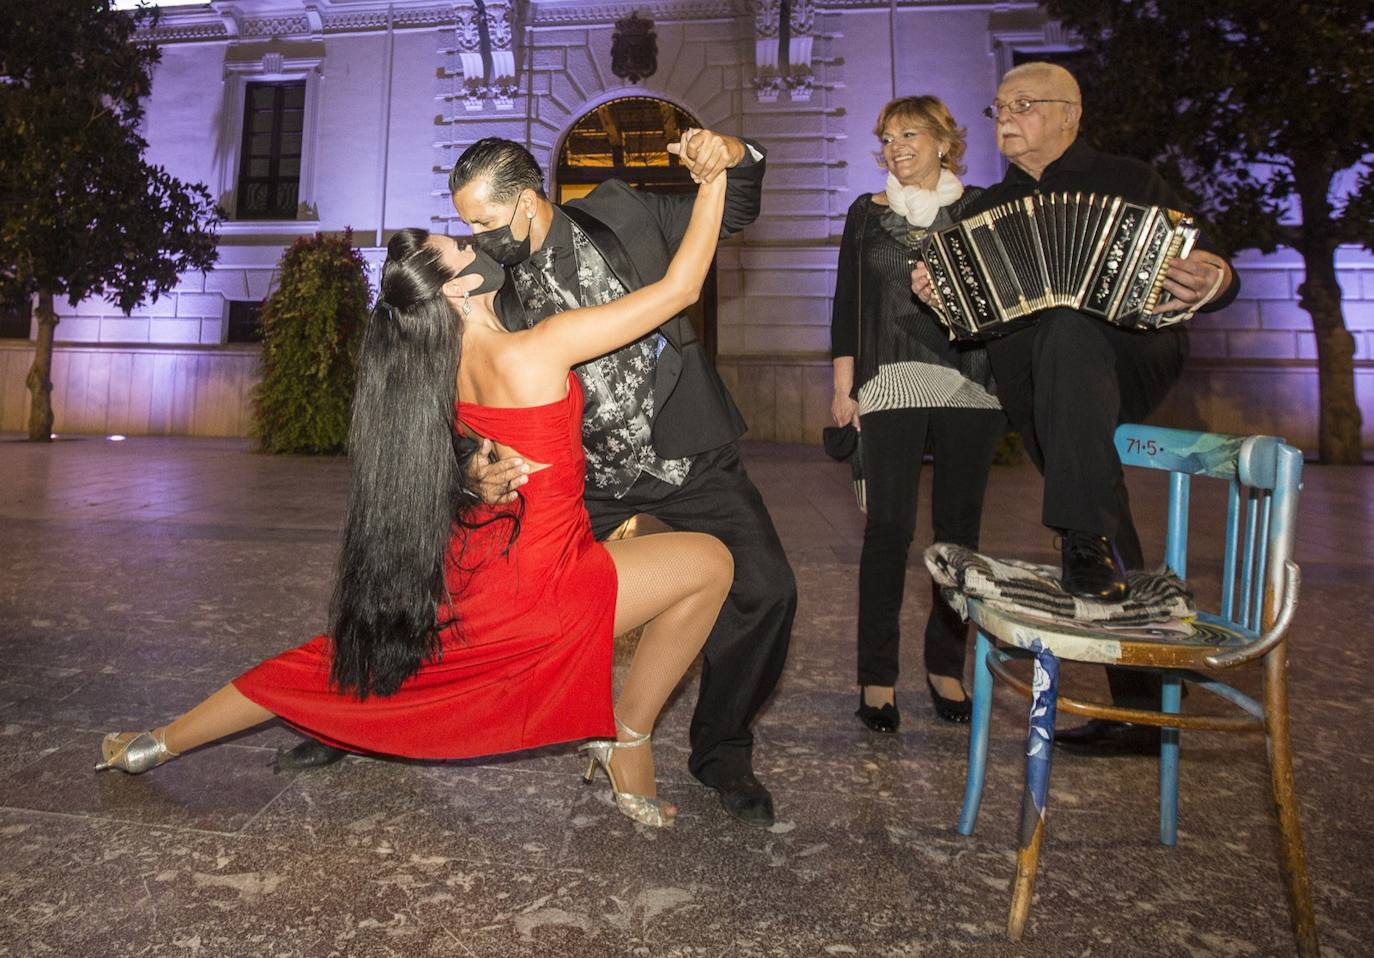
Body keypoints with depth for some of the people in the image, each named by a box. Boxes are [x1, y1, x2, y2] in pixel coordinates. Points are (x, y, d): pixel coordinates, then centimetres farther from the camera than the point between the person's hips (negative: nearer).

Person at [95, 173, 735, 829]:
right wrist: (715, 176, -6)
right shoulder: (533, 352, -21)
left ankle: (158, 745, 40)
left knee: (349, 658, 26)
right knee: (708, 561, 2)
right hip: (536, 593, -7)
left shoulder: (448, 360, 0)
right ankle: (627, 740, 9)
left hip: (467, 572, 7)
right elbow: (680, 287, -15)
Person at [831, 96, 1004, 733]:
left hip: (970, 387, 1)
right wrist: (843, 386, 2)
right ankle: (877, 676, 2)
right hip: (891, 387, -1)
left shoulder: (981, 207, 12)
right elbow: (847, 302, 9)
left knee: (958, 525, 4)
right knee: (888, 527, -6)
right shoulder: (867, 213, 13)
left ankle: (945, 666, 17)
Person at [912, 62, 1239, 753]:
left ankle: (1088, 541, -35)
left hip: (1134, 357, -3)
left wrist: (1209, 283, -19)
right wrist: (938, 292, -6)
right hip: (1036, 385, 3)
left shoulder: (1128, 182, 9)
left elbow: (1212, 271, 5)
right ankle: (1138, 709, 7)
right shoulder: (990, 207, 20)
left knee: (1066, 329, -37)